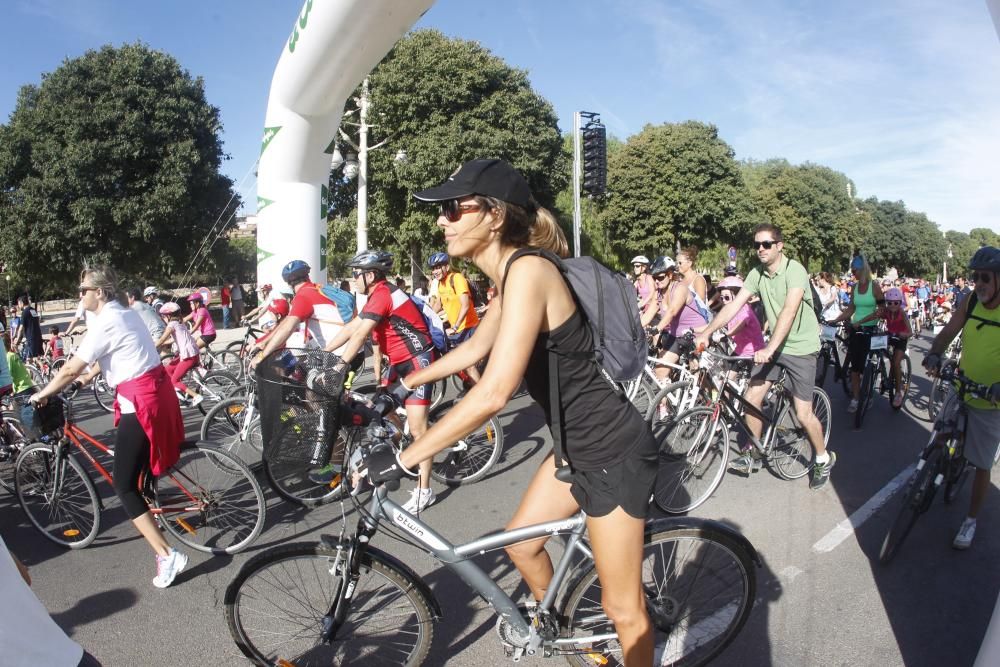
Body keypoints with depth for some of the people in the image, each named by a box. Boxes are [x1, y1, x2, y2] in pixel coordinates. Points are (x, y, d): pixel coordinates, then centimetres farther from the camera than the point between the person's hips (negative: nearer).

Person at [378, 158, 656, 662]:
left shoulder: (527, 270, -25)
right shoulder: (508, 275, 5)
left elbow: (493, 394, -32)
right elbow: (475, 348, 21)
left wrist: (402, 460, -26)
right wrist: (403, 384, 25)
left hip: (614, 451, -9)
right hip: (579, 444, 10)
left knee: (622, 608, 7)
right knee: (521, 540, 25)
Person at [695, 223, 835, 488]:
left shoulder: (794, 270, -21)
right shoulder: (756, 274, -1)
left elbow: (789, 311, -32)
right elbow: (734, 305, -6)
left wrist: (770, 349, -41)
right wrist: (706, 332, -16)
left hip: (800, 348, -6)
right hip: (773, 346, 6)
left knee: (803, 414, -4)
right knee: (751, 399, 1)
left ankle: (823, 459, 21)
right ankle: (752, 456, 19)